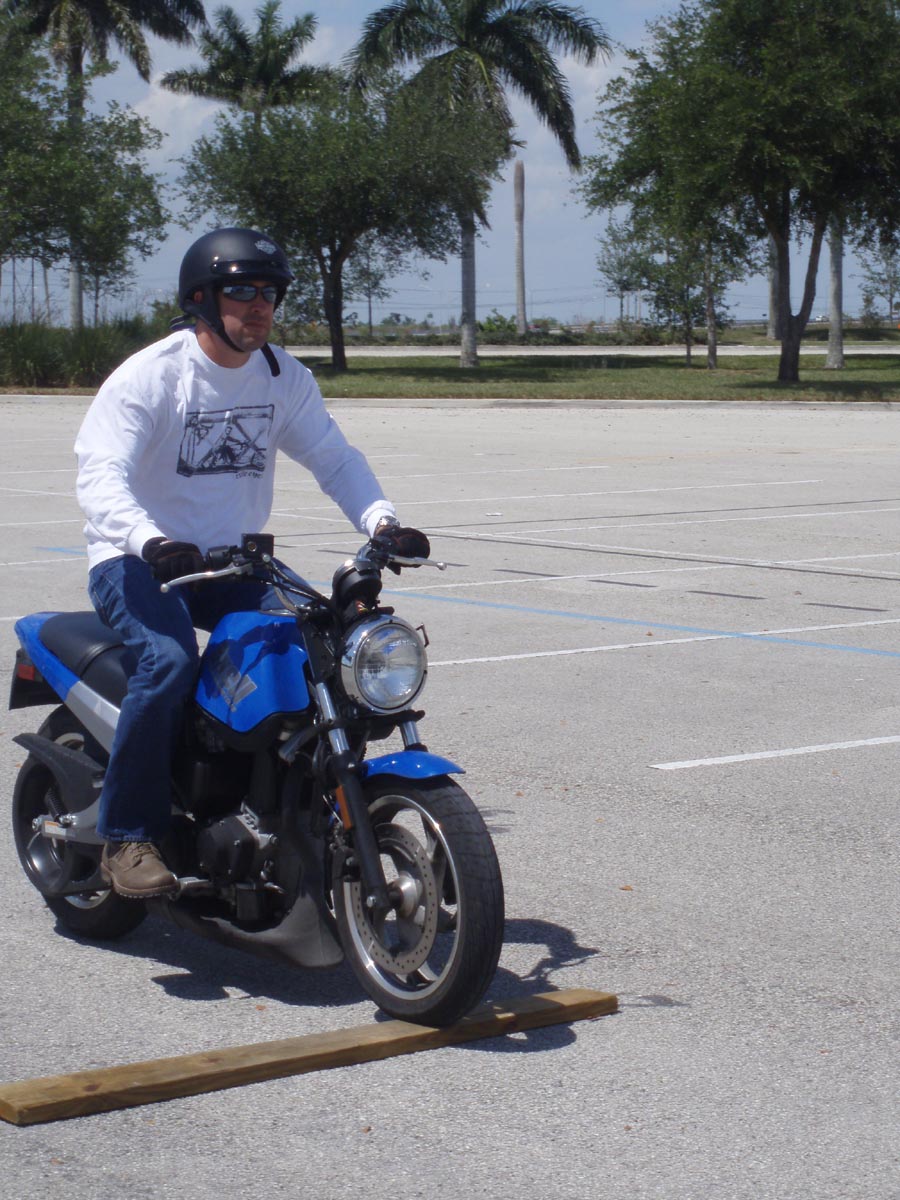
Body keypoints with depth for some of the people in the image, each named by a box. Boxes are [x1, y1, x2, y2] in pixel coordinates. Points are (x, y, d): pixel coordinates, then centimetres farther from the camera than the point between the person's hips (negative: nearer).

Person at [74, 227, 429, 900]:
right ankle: (128, 838, -20)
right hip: (137, 562, -5)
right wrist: (151, 542, -44)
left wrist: (381, 522, -18)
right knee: (170, 660, -32)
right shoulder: (150, 374, -13)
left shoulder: (284, 377, 5)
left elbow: (334, 458, 3)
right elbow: (101, 474, -24)